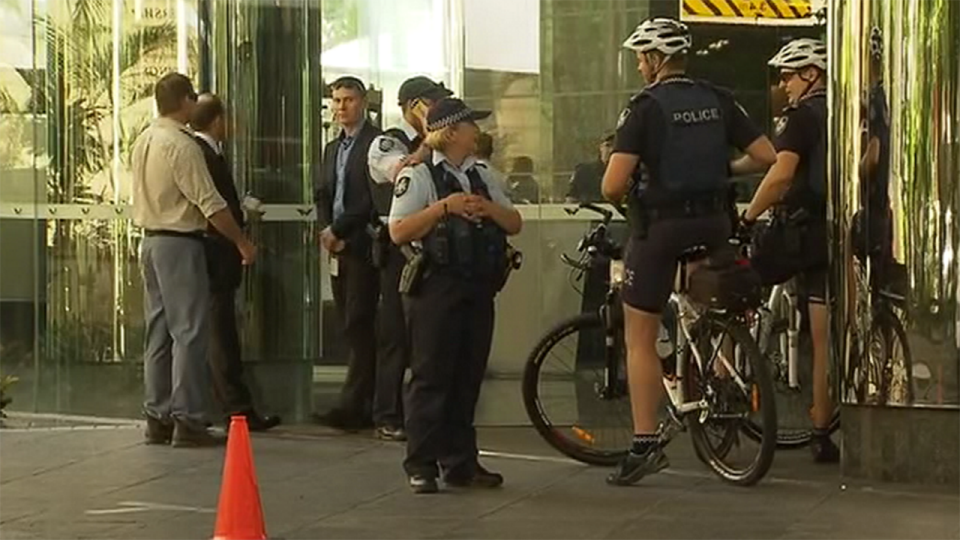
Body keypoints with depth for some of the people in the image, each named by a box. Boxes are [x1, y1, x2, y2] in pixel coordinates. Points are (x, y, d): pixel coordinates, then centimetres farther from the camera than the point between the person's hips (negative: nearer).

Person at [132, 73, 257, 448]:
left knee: (159, 333, 11)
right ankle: (187, 421, -5)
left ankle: (158, 418, 15)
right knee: (189, 332, -5)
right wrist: (243, 243, -10)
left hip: (150, 240, 9)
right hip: (180, 244, -9)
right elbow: (210, 204, -18)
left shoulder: (144, 142, 9)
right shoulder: (181, 146, -16)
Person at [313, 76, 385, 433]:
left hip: (363, 245, -8)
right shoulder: (332, 148, 21)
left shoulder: (375, 143, -6)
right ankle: (368, 403, 11)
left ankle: (353, 405, -12)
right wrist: (327, 231, 0)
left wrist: (338, 229, -13)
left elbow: (374, 199, -14)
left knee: (359, 325, -10)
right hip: (338, 247, 8)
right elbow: (323, 196, 18)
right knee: (351, 327, 7)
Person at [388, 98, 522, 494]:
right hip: (437, 286, -6)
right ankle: (421, 465, 1)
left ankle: (461, 464, 17)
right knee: (431, 375, -4)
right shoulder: (418, 176, -3)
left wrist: (489, 208, -4)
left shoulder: (482, 176, 17)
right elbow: (399, 231, -13)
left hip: (478, 287, 6)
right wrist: (444, 206, -18)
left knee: (468, 376, 9)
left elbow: (515, 224, 16)